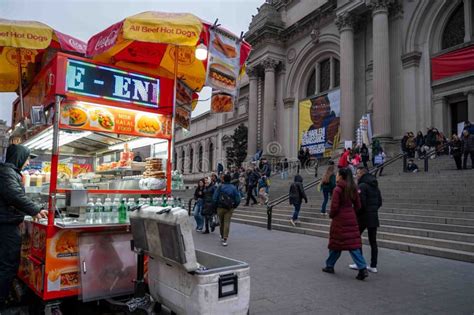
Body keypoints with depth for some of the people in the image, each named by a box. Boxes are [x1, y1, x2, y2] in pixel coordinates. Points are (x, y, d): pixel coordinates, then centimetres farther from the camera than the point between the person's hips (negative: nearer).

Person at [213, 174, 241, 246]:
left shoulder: (220, 187, -4)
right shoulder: (234, 188, -1)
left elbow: (214, 198, -7)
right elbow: (238, 199, -3)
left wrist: (217, 205, 7)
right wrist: (234, 206, 10)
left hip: (220, 207, 0)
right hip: (230, 208, 0)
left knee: (221, 222, 15)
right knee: (227, 223, -1)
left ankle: (222, 237, 31)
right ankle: (225, 239, -8)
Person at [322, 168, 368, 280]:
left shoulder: (338, 189, -14)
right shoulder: (353, 189, 7)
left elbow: (334, 207, -16)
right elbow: (358, 205, 10)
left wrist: (331, 215, 1)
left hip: (340, 219, -6)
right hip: (351, 219, 6)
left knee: (336, 243, 7)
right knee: (353, 244, 6)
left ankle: (330, 266, 22)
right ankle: (363, 268, -2)